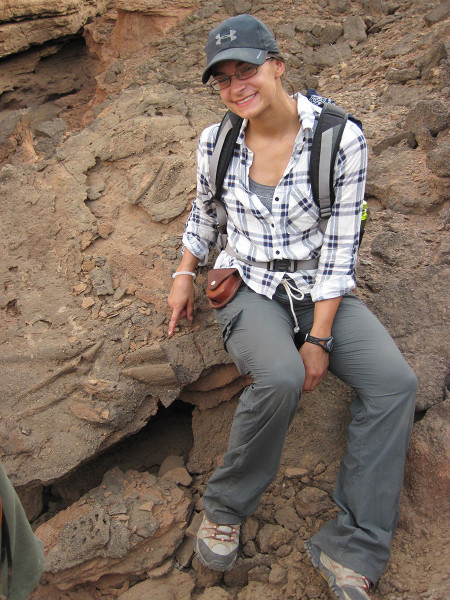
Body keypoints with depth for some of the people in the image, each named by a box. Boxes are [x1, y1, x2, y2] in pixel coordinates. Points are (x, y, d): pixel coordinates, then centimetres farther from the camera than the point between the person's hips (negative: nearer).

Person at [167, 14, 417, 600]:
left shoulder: (341, 139, -11)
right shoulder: (216, 141, -2)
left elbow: (341, 247, -10)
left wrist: (320, 337, -14)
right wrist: (185, 273, 8)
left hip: (319, 288, 1)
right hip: (247, 287, 0)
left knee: (395, 381, -23)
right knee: (281, 376, -33)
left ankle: (350, 552, -11)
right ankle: (224, 509, -6)